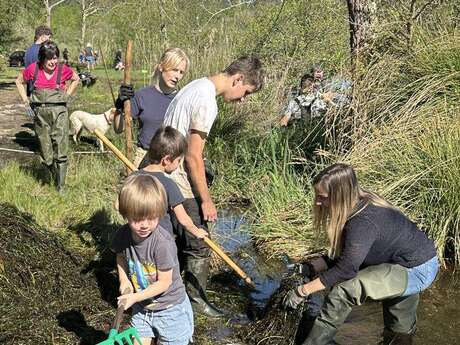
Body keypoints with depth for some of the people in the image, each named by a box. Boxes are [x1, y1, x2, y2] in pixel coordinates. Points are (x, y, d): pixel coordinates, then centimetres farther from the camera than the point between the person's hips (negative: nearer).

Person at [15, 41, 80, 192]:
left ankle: (61, 188, 3)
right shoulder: (33, 69, -3)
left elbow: (76, 79, 17)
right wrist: (26, 102, 7)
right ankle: (56, 176, 29)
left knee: (61, 152, -5)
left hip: (59, 112, -1)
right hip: (39, 113, 1)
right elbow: (19, 81, 15)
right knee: (46, 154, 6)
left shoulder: (63, 70, -5)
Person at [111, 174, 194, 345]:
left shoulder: (163, 242, -30)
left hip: (170, 308, -5)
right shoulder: (123, 235, -13)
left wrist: (134, 297, -22)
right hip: (141, 308, 5)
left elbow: (164, 282, -23)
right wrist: (124, 281, -4)